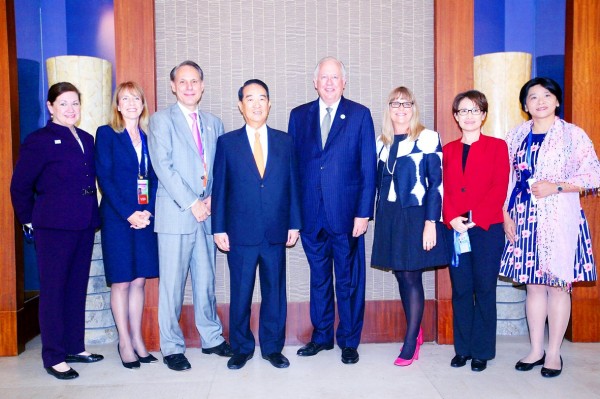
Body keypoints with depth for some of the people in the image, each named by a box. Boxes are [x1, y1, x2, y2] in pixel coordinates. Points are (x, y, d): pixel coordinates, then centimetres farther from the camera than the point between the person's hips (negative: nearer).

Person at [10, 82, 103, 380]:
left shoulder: (86, 139, 12)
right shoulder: (39, 141, -6)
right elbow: (20, 186, -5)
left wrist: (92, 215, 7)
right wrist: (30, 221, 0)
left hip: (84, 226, 6)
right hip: (54, 228, -6)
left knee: (78, 287, 14)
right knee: (53, 290, 3)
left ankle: (74, 347, 27)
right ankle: (53, 357, 14)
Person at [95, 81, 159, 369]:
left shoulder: (149, 137, 11)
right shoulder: (106, 134, 0)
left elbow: (154, 179, 8)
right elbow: (104, 178, -7)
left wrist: (149, 211, -7)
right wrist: (129, 214, -14)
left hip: (145, 218, 4)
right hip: (117, 218, -4)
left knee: (139, 280, 9)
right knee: (121, 281, 2)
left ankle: (137, 339, 20)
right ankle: (124, 343, 15)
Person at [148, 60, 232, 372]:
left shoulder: (214, 123, 15)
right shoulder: (162, 120, 0)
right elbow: (163, 167, -10)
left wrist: (214, 199, -4)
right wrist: (191, 203, -14)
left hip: (206, 215, 4)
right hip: (176, 214, -4)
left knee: (206, 281, 13)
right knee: (172, 284, 2)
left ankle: (212, 338, 26)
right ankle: (171, 347, 14)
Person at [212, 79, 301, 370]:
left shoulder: (284, 141, 7)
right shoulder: (227, 142, 3)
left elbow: (292, 185, 8)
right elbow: (219, 188, 2)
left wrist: (294, 224, 4)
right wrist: (218, 229, -2)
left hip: (276, 233, 2)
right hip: (241, 234, -1)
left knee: (274, 291, 10)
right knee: (240, 293, 7)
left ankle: (272, 347, 25)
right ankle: (242, 348, 24)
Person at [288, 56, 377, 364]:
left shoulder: (360, 115, 1)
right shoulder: (299, 116, 9)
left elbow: (368, 168, -2)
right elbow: (292, 164, 8)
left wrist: (363, 213, -9)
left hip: (346, 213, -2)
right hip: (311, 214, 3)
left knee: (348, 279, 7)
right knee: (318, 277, 14)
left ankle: (349, 341, 22)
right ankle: (321, 336, 29)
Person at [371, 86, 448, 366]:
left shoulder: (427, 138, -5)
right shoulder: (382, 142, 11)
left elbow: (436, 183, -9)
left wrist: (431, 222, -15)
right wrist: (379, 217, 10)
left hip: (416, 215, -5)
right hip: (388, 216, 5)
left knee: (411, 276, -2)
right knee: (401, 276, 10)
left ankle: (410, 343, 8)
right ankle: (416, 332, 26)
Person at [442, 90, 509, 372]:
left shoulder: (497, 146, 4)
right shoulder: (448, 150, 14)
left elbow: (500, 189, -5)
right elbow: (444, 189, 7)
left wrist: (474, 219, -15)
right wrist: (452, 219, -10)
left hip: (487, 228, -3)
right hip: (455, 230, 3)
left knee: (484, 290, 3)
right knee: (460, 290, 8)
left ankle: (482, 351, 16)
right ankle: (463, 348, 20)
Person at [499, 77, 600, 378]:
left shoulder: (573, 135, -1)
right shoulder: (516, 137, 9)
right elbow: (506, 180, 10)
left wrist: (556, 186, -16)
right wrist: (506, 215, 2)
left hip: (559, 220, -3)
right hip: (524, 220, 3)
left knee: (558, 285, 3)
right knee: (533, 285, 10)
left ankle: (554, 353, 17)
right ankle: (536, 350, 23)